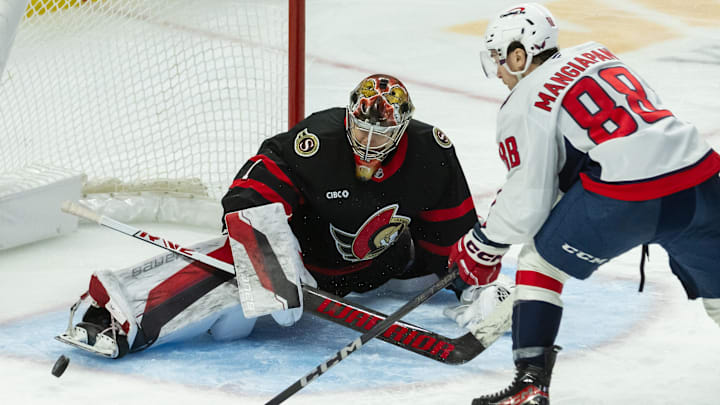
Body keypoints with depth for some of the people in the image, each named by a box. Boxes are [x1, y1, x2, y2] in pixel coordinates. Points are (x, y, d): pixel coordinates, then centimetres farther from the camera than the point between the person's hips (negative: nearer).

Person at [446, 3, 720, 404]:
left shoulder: (525, 103, 3)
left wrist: (484, 245, 17)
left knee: (540, 259, 16)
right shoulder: (597, 54, 22)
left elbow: (527, 200, 1)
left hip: (624, 197, -6)